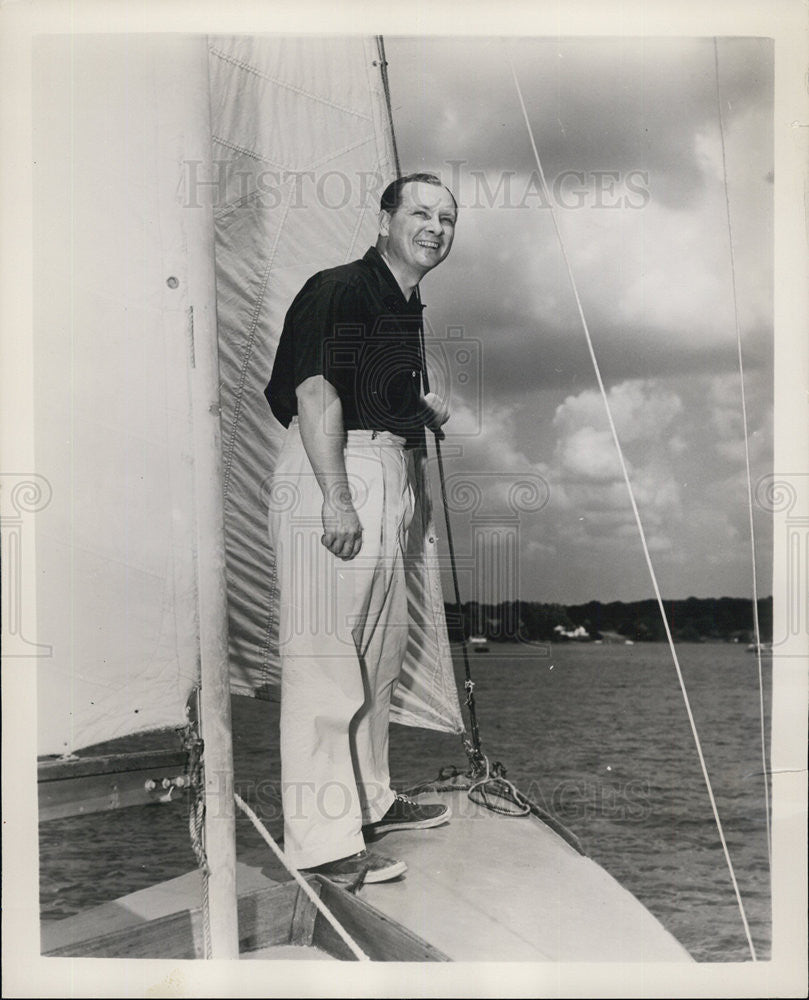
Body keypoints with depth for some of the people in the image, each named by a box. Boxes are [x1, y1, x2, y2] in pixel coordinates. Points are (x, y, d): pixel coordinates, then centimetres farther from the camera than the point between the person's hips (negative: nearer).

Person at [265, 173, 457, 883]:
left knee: (380, 650, 17)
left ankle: (368, 799, 31)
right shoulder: (338, 291, -9)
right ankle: (322, 838, -2)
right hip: (332, 475, -10)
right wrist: (336, 498, -25)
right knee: (324, 655, -8)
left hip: (387, 473, 10)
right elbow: (316, 395, -19)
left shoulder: (405, 308, 20)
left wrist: (425, 410, 15)